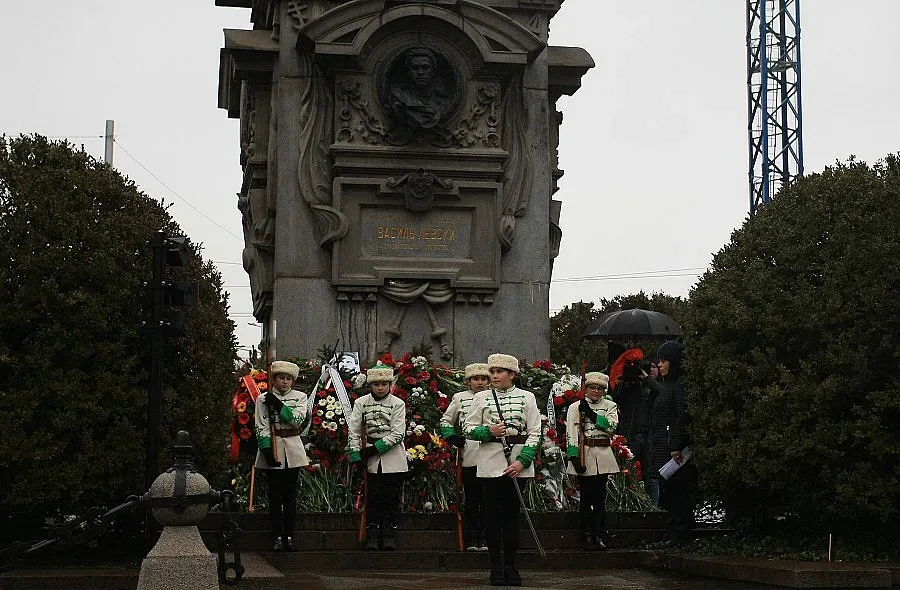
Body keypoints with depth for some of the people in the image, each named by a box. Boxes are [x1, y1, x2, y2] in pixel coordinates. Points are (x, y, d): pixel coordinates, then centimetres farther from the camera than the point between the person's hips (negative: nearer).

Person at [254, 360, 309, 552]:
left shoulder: (300, 397, 7)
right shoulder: (263, 399, 2)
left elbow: (298, 419, -9)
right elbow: (261, 428, -5)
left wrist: (278, 405, -15)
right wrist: (266, 449, -16)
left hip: (293, 451, 2)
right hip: (272, 450, -2)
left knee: (290, 496, 4)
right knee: (275, 496, 0)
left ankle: (289, 537, 8)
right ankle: (278, 537, 4)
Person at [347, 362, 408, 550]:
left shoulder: (398, 404, -3)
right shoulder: (361, 403, 2)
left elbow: (397, 434, -10)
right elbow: (353, 431, 0)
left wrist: (375, 448, -14)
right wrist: (356, 456, -9)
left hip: (393, 458, -1)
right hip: (371, 459, 1)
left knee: (392, 498, 0)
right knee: (373, 498, 2)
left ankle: (389, 536, 7)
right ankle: (373, 536, 6)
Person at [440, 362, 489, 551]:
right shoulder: (460, 398, 8)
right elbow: (445, 421, 16)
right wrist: (454, 438, 2)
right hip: (469, 457, 0)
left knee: (487, 500, 1)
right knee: (471, 500, 3)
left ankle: (484, 539, 8)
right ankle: (471, 540, 9)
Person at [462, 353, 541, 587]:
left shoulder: (526, 397, 5)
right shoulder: (481, 397, 7)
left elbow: (534, 432, 1)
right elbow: (468, 428, 6)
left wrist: (522, 461, -10)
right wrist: (489, 431, -14)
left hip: (517, 463, 0)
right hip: (491, 463, 0)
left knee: (512, 514, 3)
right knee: (493, 514, 1)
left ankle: (510, 566, 11)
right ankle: (496, 567, 8)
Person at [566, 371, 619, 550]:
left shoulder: (610, 406, 11)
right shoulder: (575, 408, 3)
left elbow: (611, 426, -8)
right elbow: (571, 435, -4)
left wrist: (591, 413, -11)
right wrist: (574, 456, -14)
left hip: (603, 457, 2)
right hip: (583, 456, -2)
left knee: (600, 498, 4)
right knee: (586, 497, -1)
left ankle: (599, 536, 10)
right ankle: (587, 537, 3)